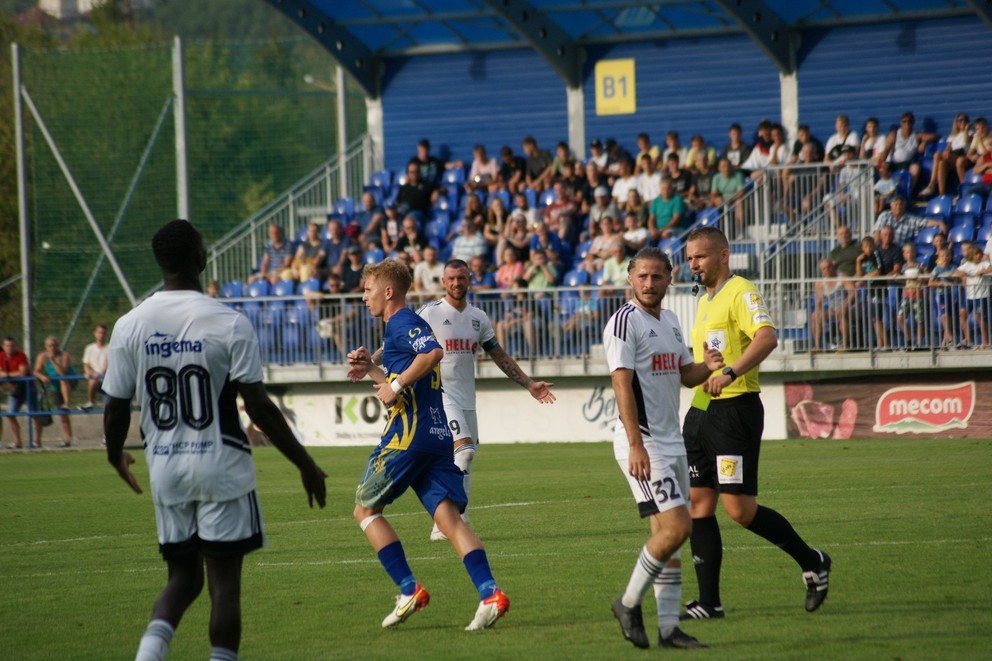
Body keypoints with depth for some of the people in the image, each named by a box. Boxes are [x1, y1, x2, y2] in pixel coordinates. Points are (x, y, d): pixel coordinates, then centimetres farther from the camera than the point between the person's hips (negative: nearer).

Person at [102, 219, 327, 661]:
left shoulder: (129, 326, -2)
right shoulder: (229, 324, -12)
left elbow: (116, 408, 3)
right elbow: (259, 409, -13)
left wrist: (115, 455, 24)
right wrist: (305, 464, -3)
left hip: (164, 467, 4)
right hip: (220, 467, -4)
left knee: (182, 578, 14)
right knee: (224, 581, 2)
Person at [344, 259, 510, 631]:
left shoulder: (401, 323, -6)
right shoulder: (409, 325, 24)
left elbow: (433, 352, -27)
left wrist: (396, 385, -19)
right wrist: (372, 370, 24)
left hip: (408, 434, -9)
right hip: (438, 435, 9)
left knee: (365, 509, 6)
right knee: (448, 516, -2)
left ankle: (409, 590, -2)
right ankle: (489, 594, -19)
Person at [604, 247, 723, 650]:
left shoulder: (670, 322, 15)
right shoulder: (625, 321, -11)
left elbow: (686, 376, 24)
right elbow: (621, 384, -17)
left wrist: (708, 366, 0)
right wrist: (636, 445, -25)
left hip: (672, 441, 8)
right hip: (642, 443, -8)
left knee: (667, 534, 7)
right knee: (676, 526, -16)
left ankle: (668, 627, 9)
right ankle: (629, 602, -1)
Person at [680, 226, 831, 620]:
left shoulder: (741, 293, -10)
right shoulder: (704, 301, 19)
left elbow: (767, 338, -28)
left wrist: (729, 373, -38)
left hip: (735, 409, -9)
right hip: (700, 411, 9)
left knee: (739, 508, -11)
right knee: (698, 503, 3)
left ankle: (811, 562, 9)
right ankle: (709, 602, 5)